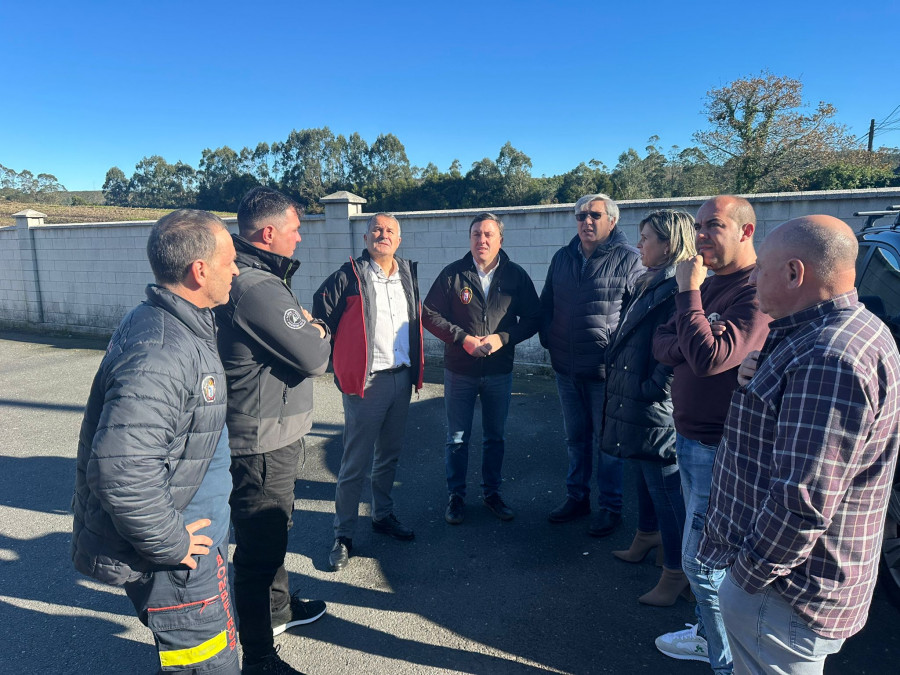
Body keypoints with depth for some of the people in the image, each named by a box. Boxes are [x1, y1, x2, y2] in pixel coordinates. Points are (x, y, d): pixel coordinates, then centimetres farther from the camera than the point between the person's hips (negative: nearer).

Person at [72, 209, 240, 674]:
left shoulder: (183, 327, 4)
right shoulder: (159, 352, -31)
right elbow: (120, 469, -36)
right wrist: (169, 543, -23)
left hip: (197, 536, 10)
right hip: (176, 562, -10)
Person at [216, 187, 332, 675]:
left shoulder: (256, 278, 9)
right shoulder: (257, 288, -25)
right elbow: (314, 358, -23)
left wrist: (304, 327, -5)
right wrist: (319, 334, -4)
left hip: (267, 433, 11)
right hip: (263, 440, -11)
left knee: (274, 527, 27)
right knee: (261, 545, 4)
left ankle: (279, 607, 49)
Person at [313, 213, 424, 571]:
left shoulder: (407, 274, 9)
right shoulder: (350, 275, -9)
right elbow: (321, 317, -8)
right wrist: (341, 362, -8)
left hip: (402, 377, 6)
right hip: (366, 381, -6)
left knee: (389, 454, 19)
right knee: (356, 461, 1)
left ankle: (383, 514, 37)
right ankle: (343, 535, 16)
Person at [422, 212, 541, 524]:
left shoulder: (516, 276, -2)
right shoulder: (453, 274, -5)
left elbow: (533, 318, 0)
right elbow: (430, 314, -4)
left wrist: (503, 338, -15)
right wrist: (463, 338, -16)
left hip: (500, 372, 1)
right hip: (459, 371, -1)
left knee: (495, 437, 15)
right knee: (457, 438, 10)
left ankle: (492, 492, 33)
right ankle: (456, 495, 27)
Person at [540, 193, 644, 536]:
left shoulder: (628, 259, -7)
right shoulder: (562, 257, 9)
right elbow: (546, 304, 18)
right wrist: (548, 338, 8)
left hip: (605, 370, -5)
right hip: (566, 367, 5)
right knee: (575, 438, 18)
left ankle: (610, 506, 23)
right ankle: (577, 497, 33)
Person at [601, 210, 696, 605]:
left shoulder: (679, 289, -19)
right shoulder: (650, 283, 13)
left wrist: (653, 390, -20)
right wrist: (615, 367, 12)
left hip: (657, 410, -10)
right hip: (633, 401, 10)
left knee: (665, 488, 2)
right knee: (645, 476, 25)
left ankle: (676, 573, 17)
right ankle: (647, 536, 45)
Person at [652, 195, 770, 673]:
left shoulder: (757, 294, -20)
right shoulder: (710, 285, 9)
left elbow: (710, 357, -31)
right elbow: (661, 345, 5)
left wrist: (688, 292, -23)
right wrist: (689, 345, -17)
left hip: (720, 448, -9)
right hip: (690, 438, 9)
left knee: (701, 562, 3)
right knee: (700, 551, 22)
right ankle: (709, 635, 42)